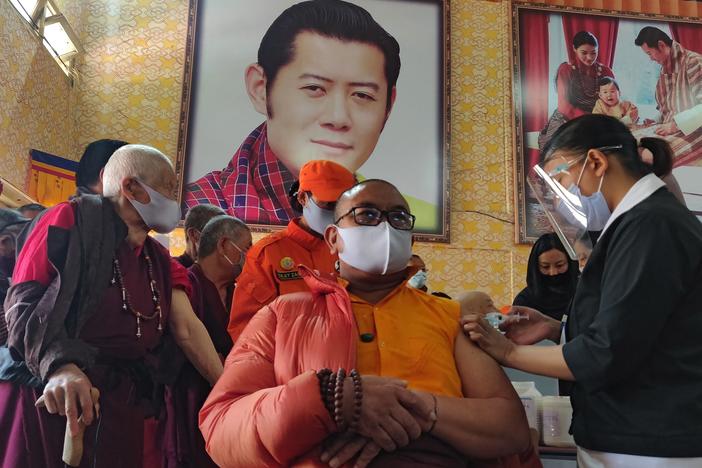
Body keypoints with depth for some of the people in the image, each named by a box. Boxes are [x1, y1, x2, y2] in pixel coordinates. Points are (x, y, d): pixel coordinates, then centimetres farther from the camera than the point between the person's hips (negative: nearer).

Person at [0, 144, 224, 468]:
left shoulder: (159, 262, 16)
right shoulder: (70, 220, -3)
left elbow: (187, 330, 8)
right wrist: (59, 365, -30)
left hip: (122, 403, 6)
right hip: (50, 397, -6)